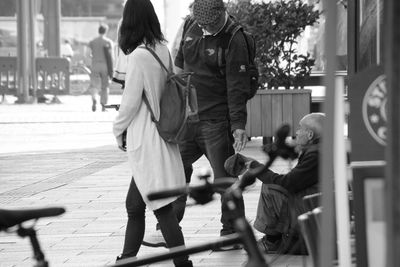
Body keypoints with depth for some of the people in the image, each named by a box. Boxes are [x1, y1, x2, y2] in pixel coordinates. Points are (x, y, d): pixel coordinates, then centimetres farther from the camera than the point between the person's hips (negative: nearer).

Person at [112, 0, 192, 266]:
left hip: (145, 138, -8)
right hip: (161, 132, 8)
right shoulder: (163, 50, 4)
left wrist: (118, 130, 2)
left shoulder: (139, 56, -18)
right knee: (134, 204, 18)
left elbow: (131, 101, -14)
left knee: (162, 207, -5)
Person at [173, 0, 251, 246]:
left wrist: (239, 125, -22)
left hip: (216, 119, -7)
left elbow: (237, 88, -18)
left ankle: (232, 231, 5)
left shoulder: (234, 41, -14)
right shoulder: (191, 26, 6)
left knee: (225, 175, -4)